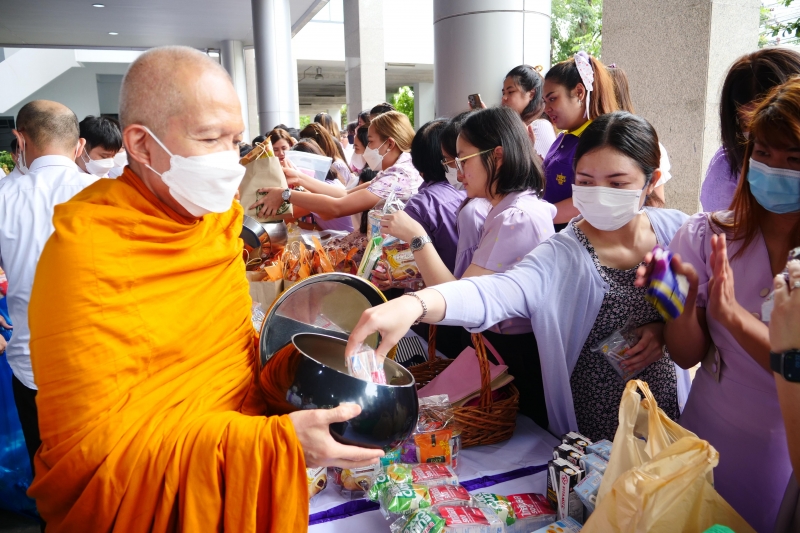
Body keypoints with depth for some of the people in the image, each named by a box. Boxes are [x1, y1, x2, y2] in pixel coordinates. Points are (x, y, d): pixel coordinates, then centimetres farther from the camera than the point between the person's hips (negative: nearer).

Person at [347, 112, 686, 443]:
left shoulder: (676, 230, -7)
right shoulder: (562, 256, -21)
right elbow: (497, 292, -40)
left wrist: (664, 329, -15)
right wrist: (414, 304, -58)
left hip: (667, 418, 4)